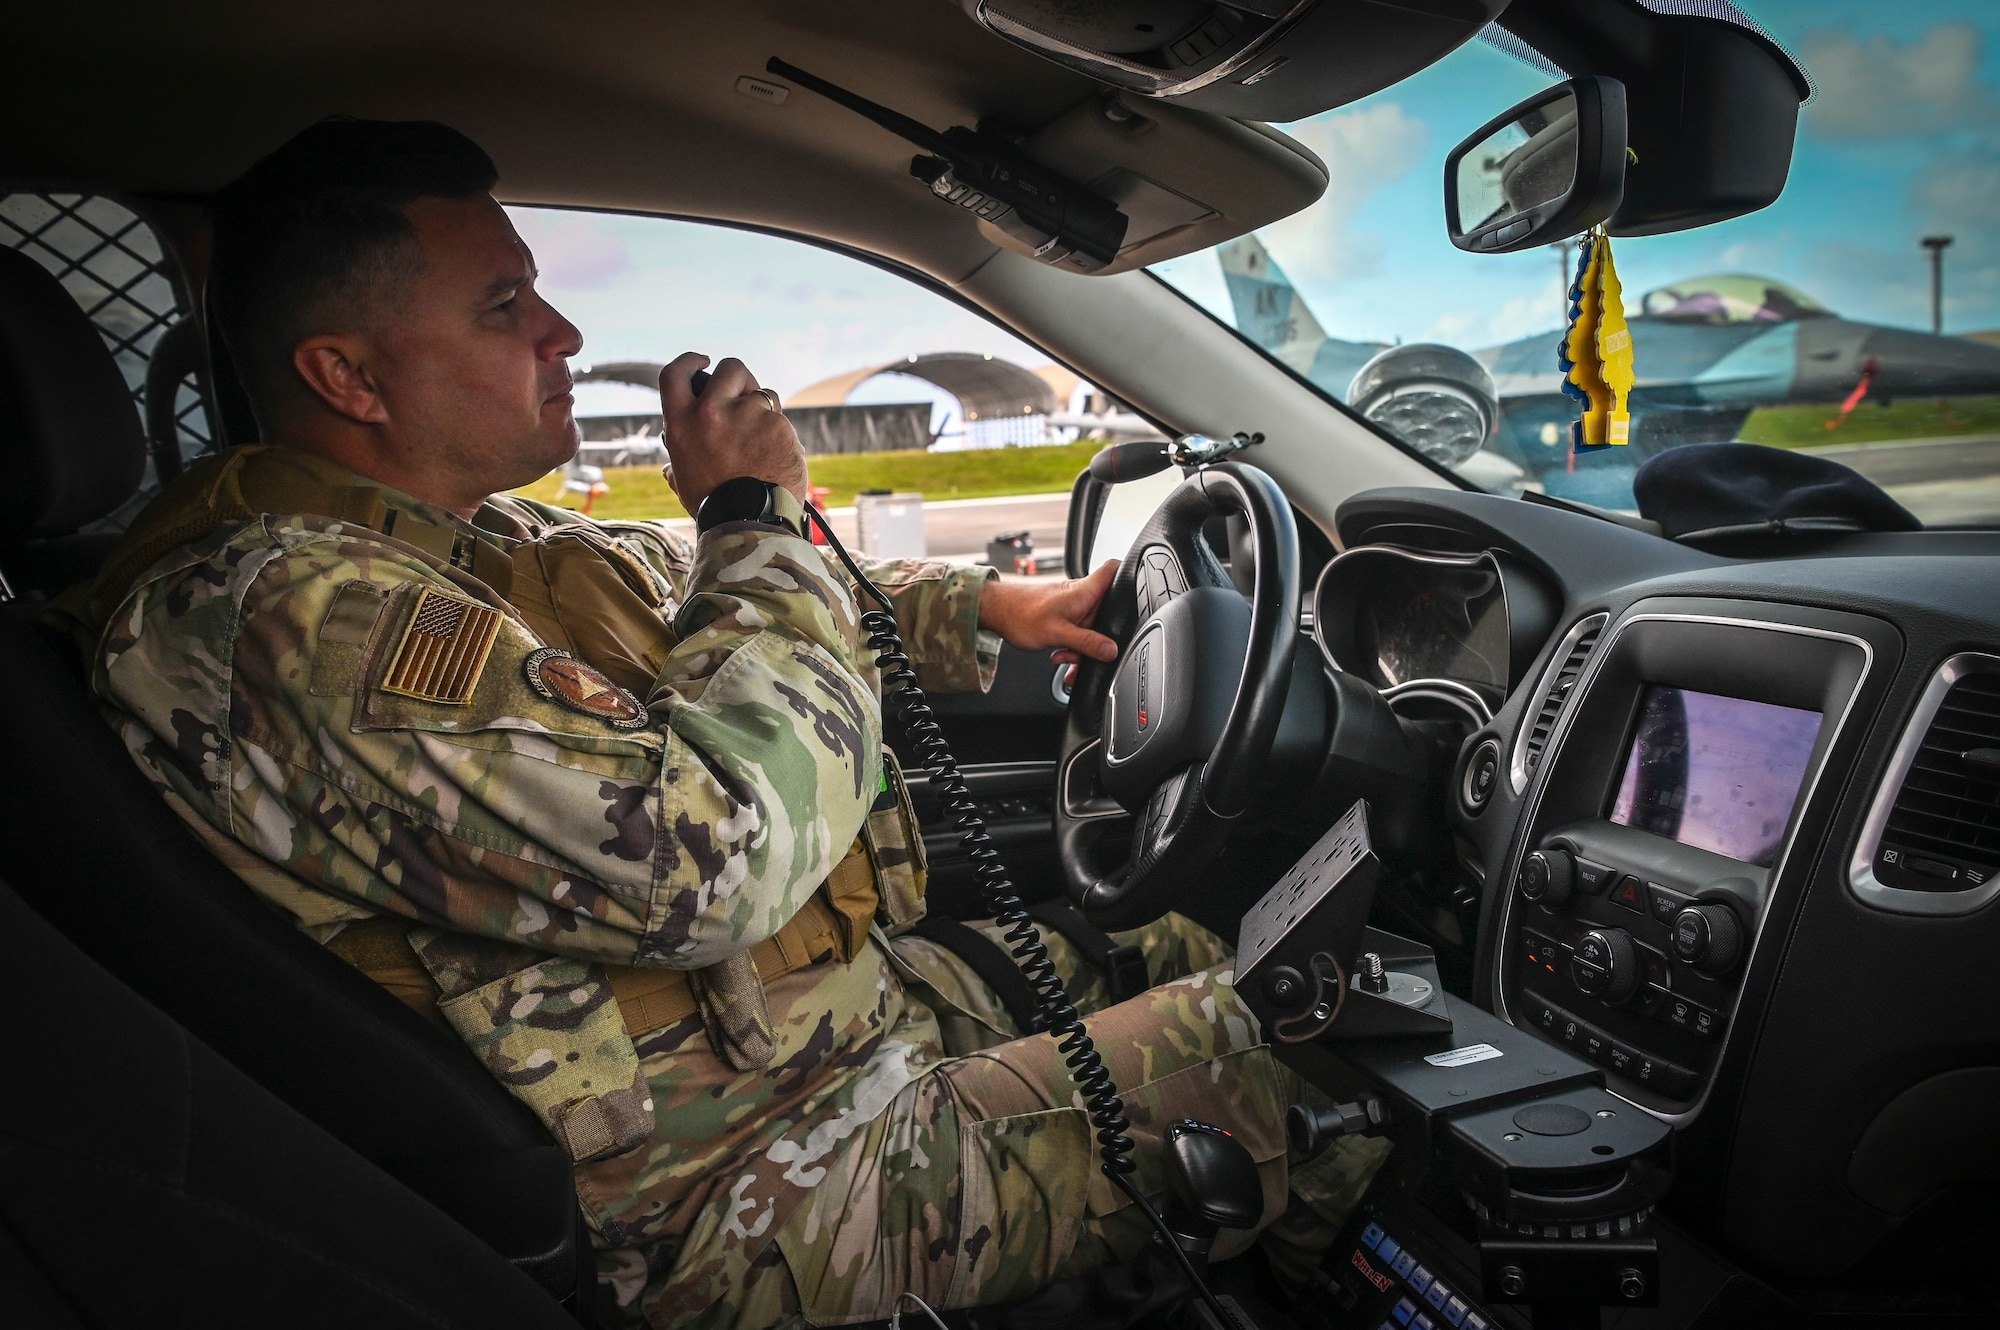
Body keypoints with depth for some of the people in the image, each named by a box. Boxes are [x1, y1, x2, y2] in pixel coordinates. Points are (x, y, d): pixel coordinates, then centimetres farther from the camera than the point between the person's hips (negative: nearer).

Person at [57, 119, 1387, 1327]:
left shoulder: (478, 537, 4)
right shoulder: (288, 614, -28)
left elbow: (703, 605, 20)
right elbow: (711, 853, -35)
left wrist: (977, 606, 16)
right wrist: (754, 516, -21)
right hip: (745, 1199, -9)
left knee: (1175, 950, 17)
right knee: (1217, 1052, -2)